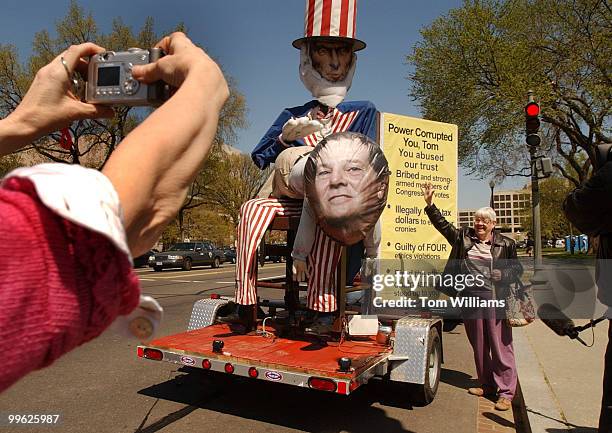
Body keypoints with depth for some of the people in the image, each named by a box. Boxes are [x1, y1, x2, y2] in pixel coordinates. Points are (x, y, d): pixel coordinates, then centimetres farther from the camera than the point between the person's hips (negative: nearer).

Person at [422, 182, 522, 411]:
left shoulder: (505, 244, 4)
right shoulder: (464, 236, 10)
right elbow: (442, 224, 12)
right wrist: (429, 203, 5)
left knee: (501, 345, -1)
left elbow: (517, 268, 10)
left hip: (496, 298, -3)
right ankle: (486, 385, 26)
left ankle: (505, 392, 9)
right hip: (470, 298, 3)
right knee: (478, 345, 12)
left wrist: (502, 275, -9)